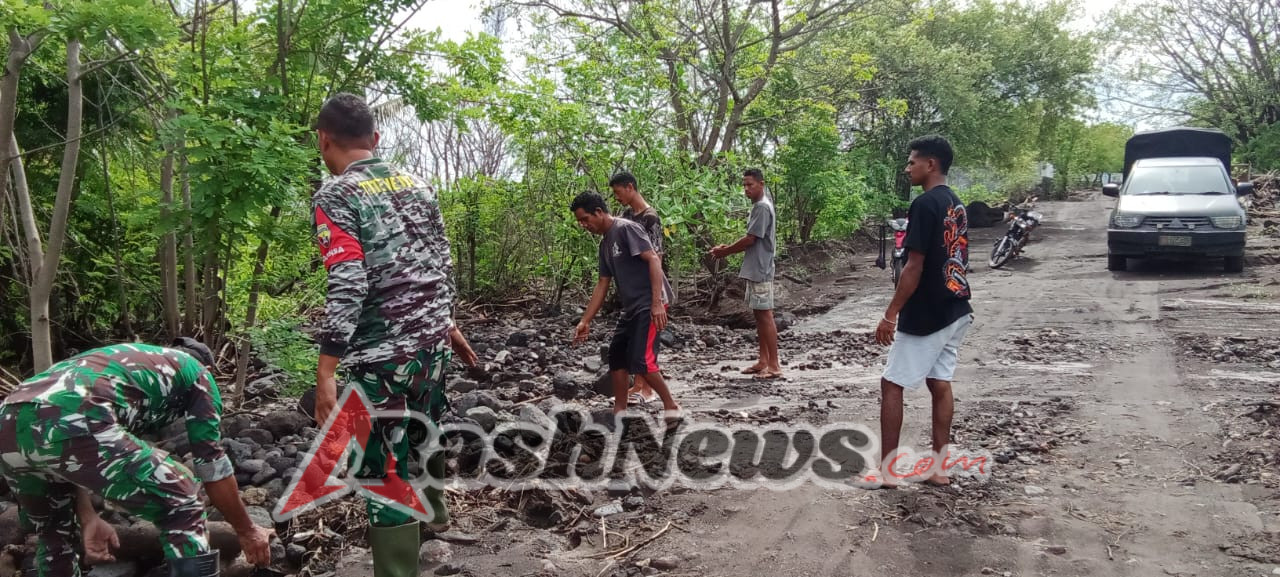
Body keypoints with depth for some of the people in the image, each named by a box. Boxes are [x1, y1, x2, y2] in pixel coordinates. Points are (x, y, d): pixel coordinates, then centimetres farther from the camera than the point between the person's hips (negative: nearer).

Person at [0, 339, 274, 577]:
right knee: (183, 509, 9)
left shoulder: (123, 360, 41)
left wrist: (87, 519, 29)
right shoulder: (196, 372, 24)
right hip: (66, 426, -7)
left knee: (53, 532, 33)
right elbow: (211, 463, 21)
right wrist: (247, 531, 29)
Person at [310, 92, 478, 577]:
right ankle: (431, 511, 54)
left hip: (381, 355, -7)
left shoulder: (335, 195, -10)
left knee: (384, 471, 2)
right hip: (433, 343, 8)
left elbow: (347, 287, -20)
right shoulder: (417, 185, 10)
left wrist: (325, 372, -19)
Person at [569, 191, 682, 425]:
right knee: (616, 356, 11)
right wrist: (585, 321, 18)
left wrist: (657, 303, -26)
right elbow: (602, 285, 20)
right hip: (631, 307, 10)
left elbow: (654, 260, -19)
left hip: (650, 305, -10)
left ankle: (671, 408, -1)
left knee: (641, 361, -15)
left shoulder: (626, 229, -12)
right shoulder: (605, 243, 16)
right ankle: (619, 413, 20)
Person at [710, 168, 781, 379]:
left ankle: (774, 365, -5)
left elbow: (750, 239, -19)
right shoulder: (758, 206, 16)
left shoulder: (762, 207, -15)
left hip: (760, 271, -10)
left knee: (765, 316, -8)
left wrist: (725, 251, -7)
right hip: (755, 270, 10)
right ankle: (764, 361, 17)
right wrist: (729, 248, 8)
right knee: (759, 315, 12)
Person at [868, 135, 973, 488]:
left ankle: (886, 470, 4)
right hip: (955, 311, 9)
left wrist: (891, 314, -17)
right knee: (940, 384, 12)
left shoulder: (925, 204, -17)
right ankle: (938, 468, 16)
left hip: (926, 316, -9)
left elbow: (915, 267, -21)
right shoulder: (956, 205, 11)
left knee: (892, 385, 0)